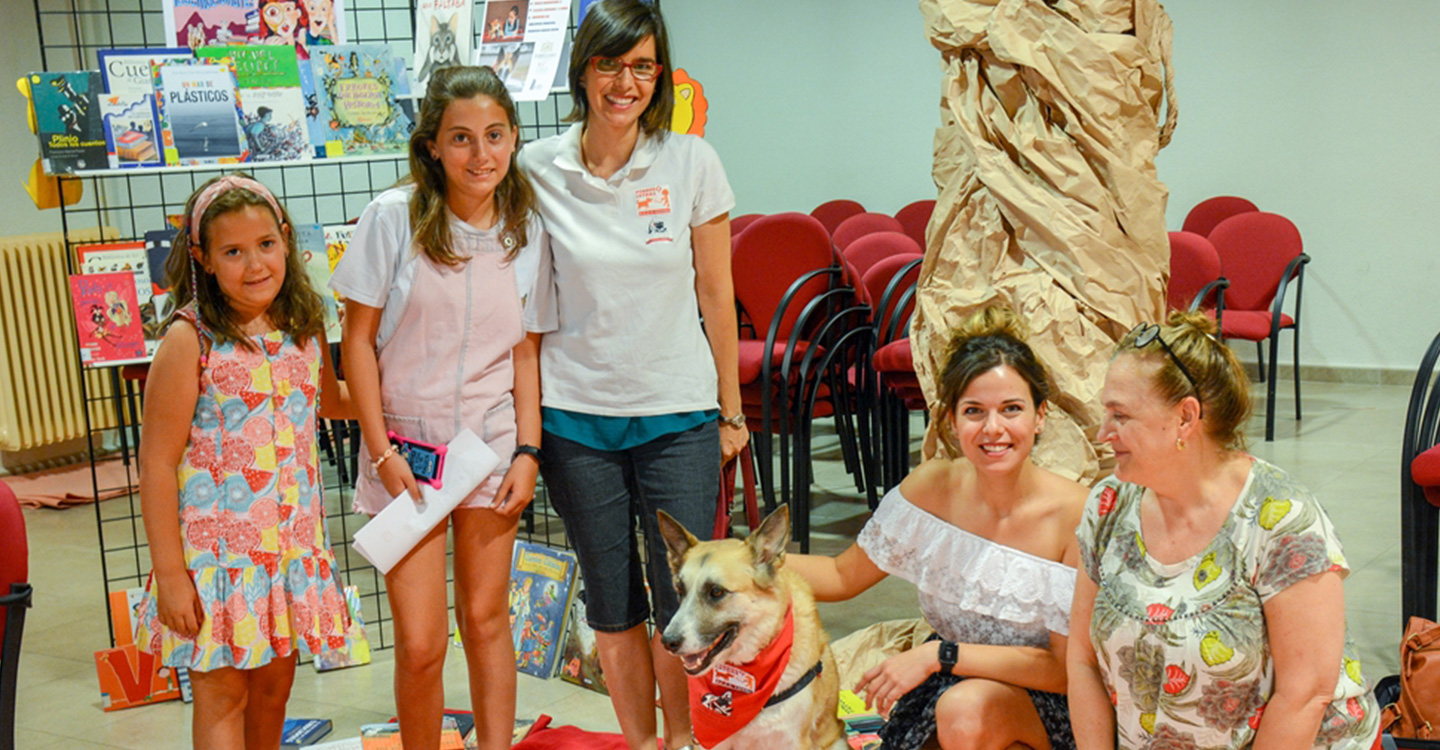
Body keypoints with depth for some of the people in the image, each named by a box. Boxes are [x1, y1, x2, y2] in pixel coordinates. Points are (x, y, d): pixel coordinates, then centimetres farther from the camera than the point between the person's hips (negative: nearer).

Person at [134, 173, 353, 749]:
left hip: (293, 544, 5)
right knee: (223, 694, 5)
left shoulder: (305, 329, 4)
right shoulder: (190, 340, -13)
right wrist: (169, 573, -14)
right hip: (218, 548, -5)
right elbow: (156, 464, -13)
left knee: (274, 686, 16)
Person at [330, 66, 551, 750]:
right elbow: (359, 339, -5)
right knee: (419, 643, -2)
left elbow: (527, 350, 6)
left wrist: (528, 451, -2)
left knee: (485, 619, 12)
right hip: (406, 444, -2)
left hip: (491, 443, 2)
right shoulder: (394, 217, -10)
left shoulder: (525, 229, 0)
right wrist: (382, 453, -9)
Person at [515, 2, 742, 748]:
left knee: (681, 600, 1)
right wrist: (523, 413, 3)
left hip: (677, 412, -1)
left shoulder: (691, 162, -3)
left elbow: (716, 295, 2)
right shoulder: (538, 168, -2)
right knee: (611, 600, 11)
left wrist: (731, 408, 4)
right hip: (575, 413, 1)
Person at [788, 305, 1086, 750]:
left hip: (1041, 701, -4)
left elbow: (1065, 668, -17)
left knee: (967, 708, -34)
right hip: (948, 678, 4)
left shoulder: (1074, 515, -21)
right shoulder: (932, 487, -8)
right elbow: (843, 576, 4)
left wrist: (939, 654, -23)